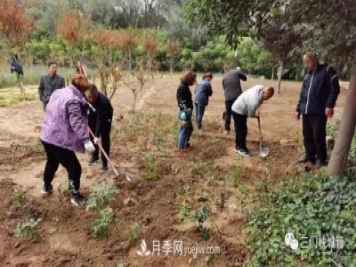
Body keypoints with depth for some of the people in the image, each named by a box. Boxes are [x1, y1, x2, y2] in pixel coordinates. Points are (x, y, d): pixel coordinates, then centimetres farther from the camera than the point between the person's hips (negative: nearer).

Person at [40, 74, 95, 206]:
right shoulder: (73, 100, -20)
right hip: (58, 140, -10)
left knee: (52, 161, 33)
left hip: (46, 136, 10)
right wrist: (86, 140, -33)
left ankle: (46, 186, 51)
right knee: (74, 168, 3)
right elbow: (76, 122, -29)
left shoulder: (58, 92, 8)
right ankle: (75, 195, 15)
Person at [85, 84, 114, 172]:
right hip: (93, 113, 5)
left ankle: (104, 162, 0)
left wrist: (97, 135, -39)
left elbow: (100, 120, -38)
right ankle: (95, 156, 29)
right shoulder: (83, 95, -28)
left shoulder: (102, 101, -43)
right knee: (91, 135, 11)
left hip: (105, 116, -5)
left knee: (104, 138, -8)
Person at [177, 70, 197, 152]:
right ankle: (180, 147, 18)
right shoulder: (182, 88, -21)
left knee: (190, 128, 22)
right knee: (184, 130, 3)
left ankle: (186, 143, 39)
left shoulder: (185, 86, 9)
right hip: (184, 112, -10)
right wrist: (184, 119, -24)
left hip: (187, 111, 10)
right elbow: (182, 104, -23)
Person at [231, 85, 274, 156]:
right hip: (238, 111, -9)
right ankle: (241, 148, 16)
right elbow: (250, 114, -19)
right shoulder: (254, 101, -38)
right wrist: (256, 116, 4)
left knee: (240, 130, 18)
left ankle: (238, 146, 31)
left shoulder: (261, 87, -15)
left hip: (239, 109, 9)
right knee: (242, 131, 0)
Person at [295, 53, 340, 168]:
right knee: (307, 135, 12)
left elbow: (334, 89, -9)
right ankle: (309, 156, 25)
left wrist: (329, 105, -17)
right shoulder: (307, 74, 18)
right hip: (306, 111, 7)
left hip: (319, 111, -7)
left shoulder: (327, 70, -3)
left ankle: (320, 159, 14)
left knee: (318, 136, 0)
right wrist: (298, 109, 20)